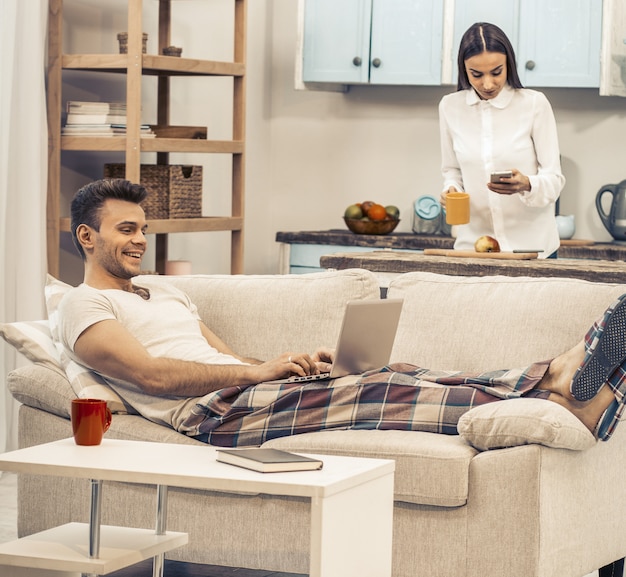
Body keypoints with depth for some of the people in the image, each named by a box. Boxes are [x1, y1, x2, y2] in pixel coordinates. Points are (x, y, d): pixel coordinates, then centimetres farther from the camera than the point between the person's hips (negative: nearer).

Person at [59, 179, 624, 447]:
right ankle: (564, 399, -37)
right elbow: (151, 374, -12)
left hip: (245, 391, 8)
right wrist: (259, 371, -16)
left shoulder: (163, 291, 31)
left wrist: (293, 363, 2)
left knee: (396, 378, -15)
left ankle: (558, 375, -32)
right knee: (377, 393, -25)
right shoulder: (84, 304, 4)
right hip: (211, 412, -8)